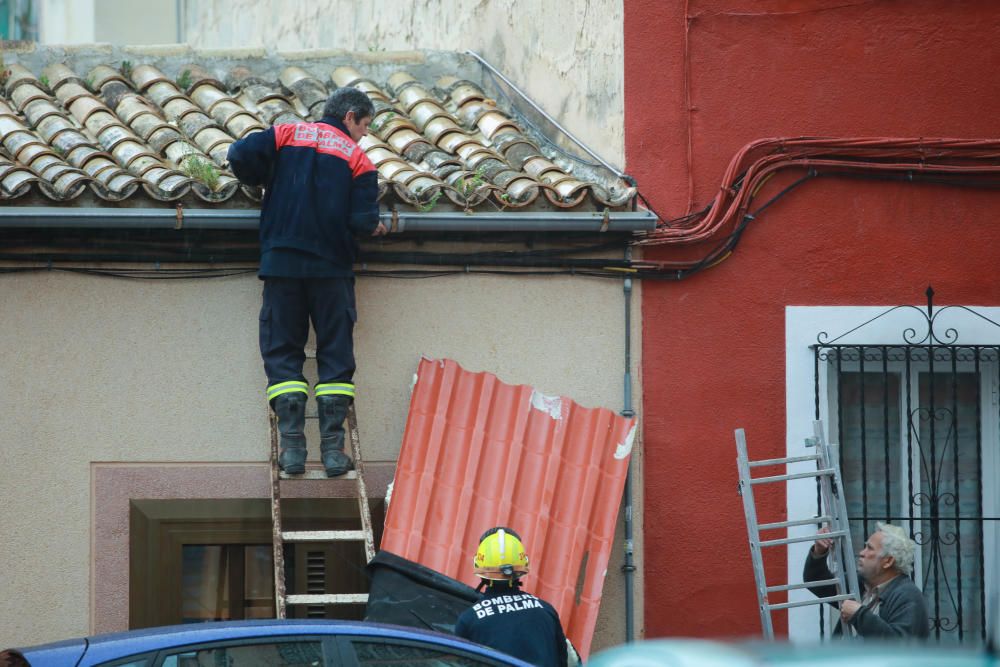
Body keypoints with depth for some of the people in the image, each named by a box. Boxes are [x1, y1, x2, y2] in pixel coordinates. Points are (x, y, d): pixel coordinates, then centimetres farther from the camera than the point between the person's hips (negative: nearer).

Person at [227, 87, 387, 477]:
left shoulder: (287, 135, 6)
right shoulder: (358, 160, 1)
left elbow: (240, 156, -6)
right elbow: (363, 221, -8)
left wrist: (265, 180, 12)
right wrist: (373, 227, 15)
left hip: (281, 265, 1)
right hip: (332, 269, -1)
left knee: (282, 354, 5)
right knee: (335, 356, 5)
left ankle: (292, 445, -6)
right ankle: (333, 448, -3)